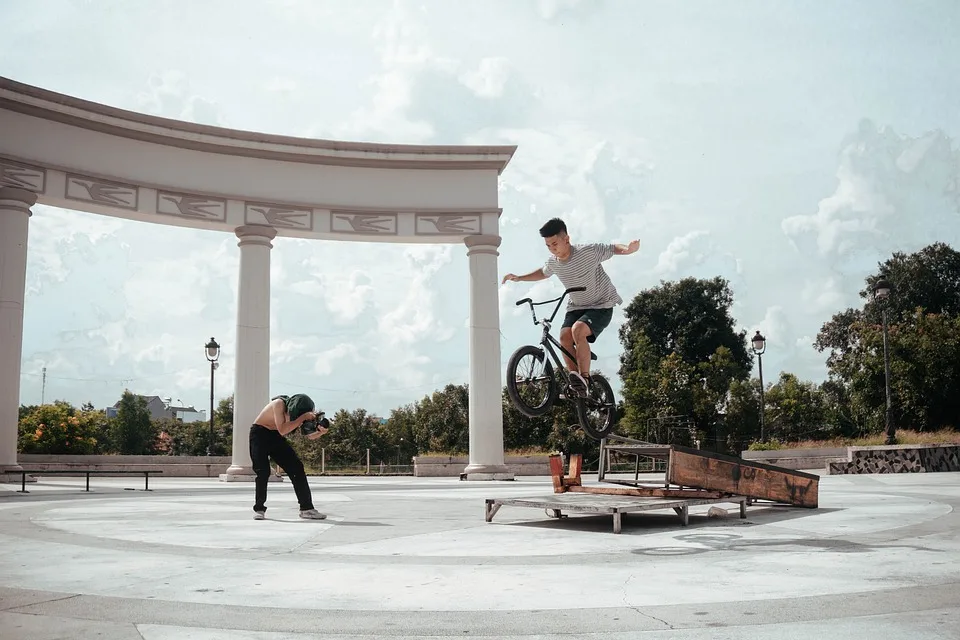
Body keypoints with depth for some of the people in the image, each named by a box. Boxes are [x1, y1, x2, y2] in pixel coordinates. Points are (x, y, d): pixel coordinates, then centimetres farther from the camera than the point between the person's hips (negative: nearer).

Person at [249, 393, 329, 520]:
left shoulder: (298, 410, -11)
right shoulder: (279, 404, -29)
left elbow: (310, 436, -8)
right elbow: (282, 430, -40)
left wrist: (321, 431, -30)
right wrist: (303, 417, -42)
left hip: (276, 437, 5)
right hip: (259, 434, -5)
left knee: (297, 468, -5)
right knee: (263, 471, -17)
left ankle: (306, 508, -3)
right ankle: (259, 509, 2)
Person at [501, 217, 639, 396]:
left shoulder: (588, 251, -22)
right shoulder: (553, 262, -4)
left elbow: (613, 248, -16)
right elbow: (543, 273, 19)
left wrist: (629, 248, -38)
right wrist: (519, 278, 9)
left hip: (601, 306, -5)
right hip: (576, 306, 5)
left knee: (578, 329, -31)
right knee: (565, 336, -22)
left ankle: (585, 380, -23)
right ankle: (575, 382, -14)